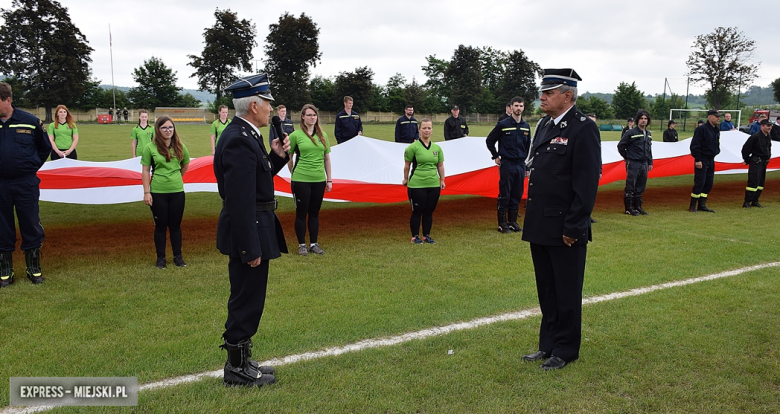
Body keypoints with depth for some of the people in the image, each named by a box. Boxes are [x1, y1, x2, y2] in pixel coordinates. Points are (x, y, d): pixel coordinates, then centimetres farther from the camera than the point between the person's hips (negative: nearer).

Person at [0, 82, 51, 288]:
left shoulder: (30, 121, -4)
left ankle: (34, 269, 19)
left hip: (26, 184, -1)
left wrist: (31, 167, 5)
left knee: (31, 226, 6)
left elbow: (45, 148, 9)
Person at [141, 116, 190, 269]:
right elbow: (145, 171, -4)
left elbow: (185, 165, 19)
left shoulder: (180, 147, 2)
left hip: (177, 192, 2)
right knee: (160, 226, 7)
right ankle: (161, 258, 18)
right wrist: (146, 192, -8)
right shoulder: (150, 148, -6)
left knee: (175, 225, 10)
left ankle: (178, 256, 20)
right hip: (157, 193, -2)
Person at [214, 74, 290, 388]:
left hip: (250, 231, 11)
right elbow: (240, 200, -25)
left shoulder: (243, 135, 10)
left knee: (247, 300, 19)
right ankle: (237, 369, 17)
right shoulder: (239, 140, -21)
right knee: (246, 301, 2)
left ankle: (241, 361, 33)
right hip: (248, 233, -11)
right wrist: (251, 248, -23)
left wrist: (276, 156, 4)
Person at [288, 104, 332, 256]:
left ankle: (314, 244, 21)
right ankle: (302, 245, 16)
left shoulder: (322, 135, 8)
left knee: (314, 213, 11)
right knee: (301, 213, 4)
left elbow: (327, 158, 13)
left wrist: (329, 179, 11)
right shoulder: (295, 135, -3)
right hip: (301, 181, -3)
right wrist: (295, 174, 10)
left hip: (319, 180, 3)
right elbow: (289, 158, 6)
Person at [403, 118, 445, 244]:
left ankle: (426, 236, 24)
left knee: (429, 212, 11)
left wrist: (442, 180, 14)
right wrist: (406, 179, 8)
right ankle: (415, 236, 17)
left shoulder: (437, 148, 9)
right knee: (417, 212, 4)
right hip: (417, 185, -4)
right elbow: (407, 165, 1)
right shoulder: (413, 147, -6)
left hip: (434, 185, 4)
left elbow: (440, 165, 16)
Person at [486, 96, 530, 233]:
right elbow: (489, 140, 2)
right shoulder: (503, 124, -5)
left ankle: (512, 221, 19)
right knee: (504, 195, -2)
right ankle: (502, 223, 6)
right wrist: (495, 156, 0)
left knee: (517, 195, 9)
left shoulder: (526, 126, 9)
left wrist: (524, 159, 14)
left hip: (520, 165, 5)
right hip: (507, 164, -5)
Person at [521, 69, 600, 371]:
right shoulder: (544, 125, 12)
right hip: (540, 227, 8)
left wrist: (573, 227, -18)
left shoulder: (583, 128, -12)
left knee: (566, 293, 6)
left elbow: (587, 183, -16)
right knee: (546, 291, 17)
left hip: (565, 230, -8)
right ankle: (548, 345, 30)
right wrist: (531, 219, 14)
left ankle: (565, 351, 20)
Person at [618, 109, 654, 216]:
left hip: (644, 164, 7)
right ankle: (629, 208, 3)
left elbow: (649, 149, 22)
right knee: (630, 187, -3)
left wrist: (650, 163, 17)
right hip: (633, 164, -7)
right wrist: (627, 157, -2)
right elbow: (620, 146, -6)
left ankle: (638, 207, 20)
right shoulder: (631, 133, -9)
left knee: (640, 187, 11)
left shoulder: (648, 134, 14)